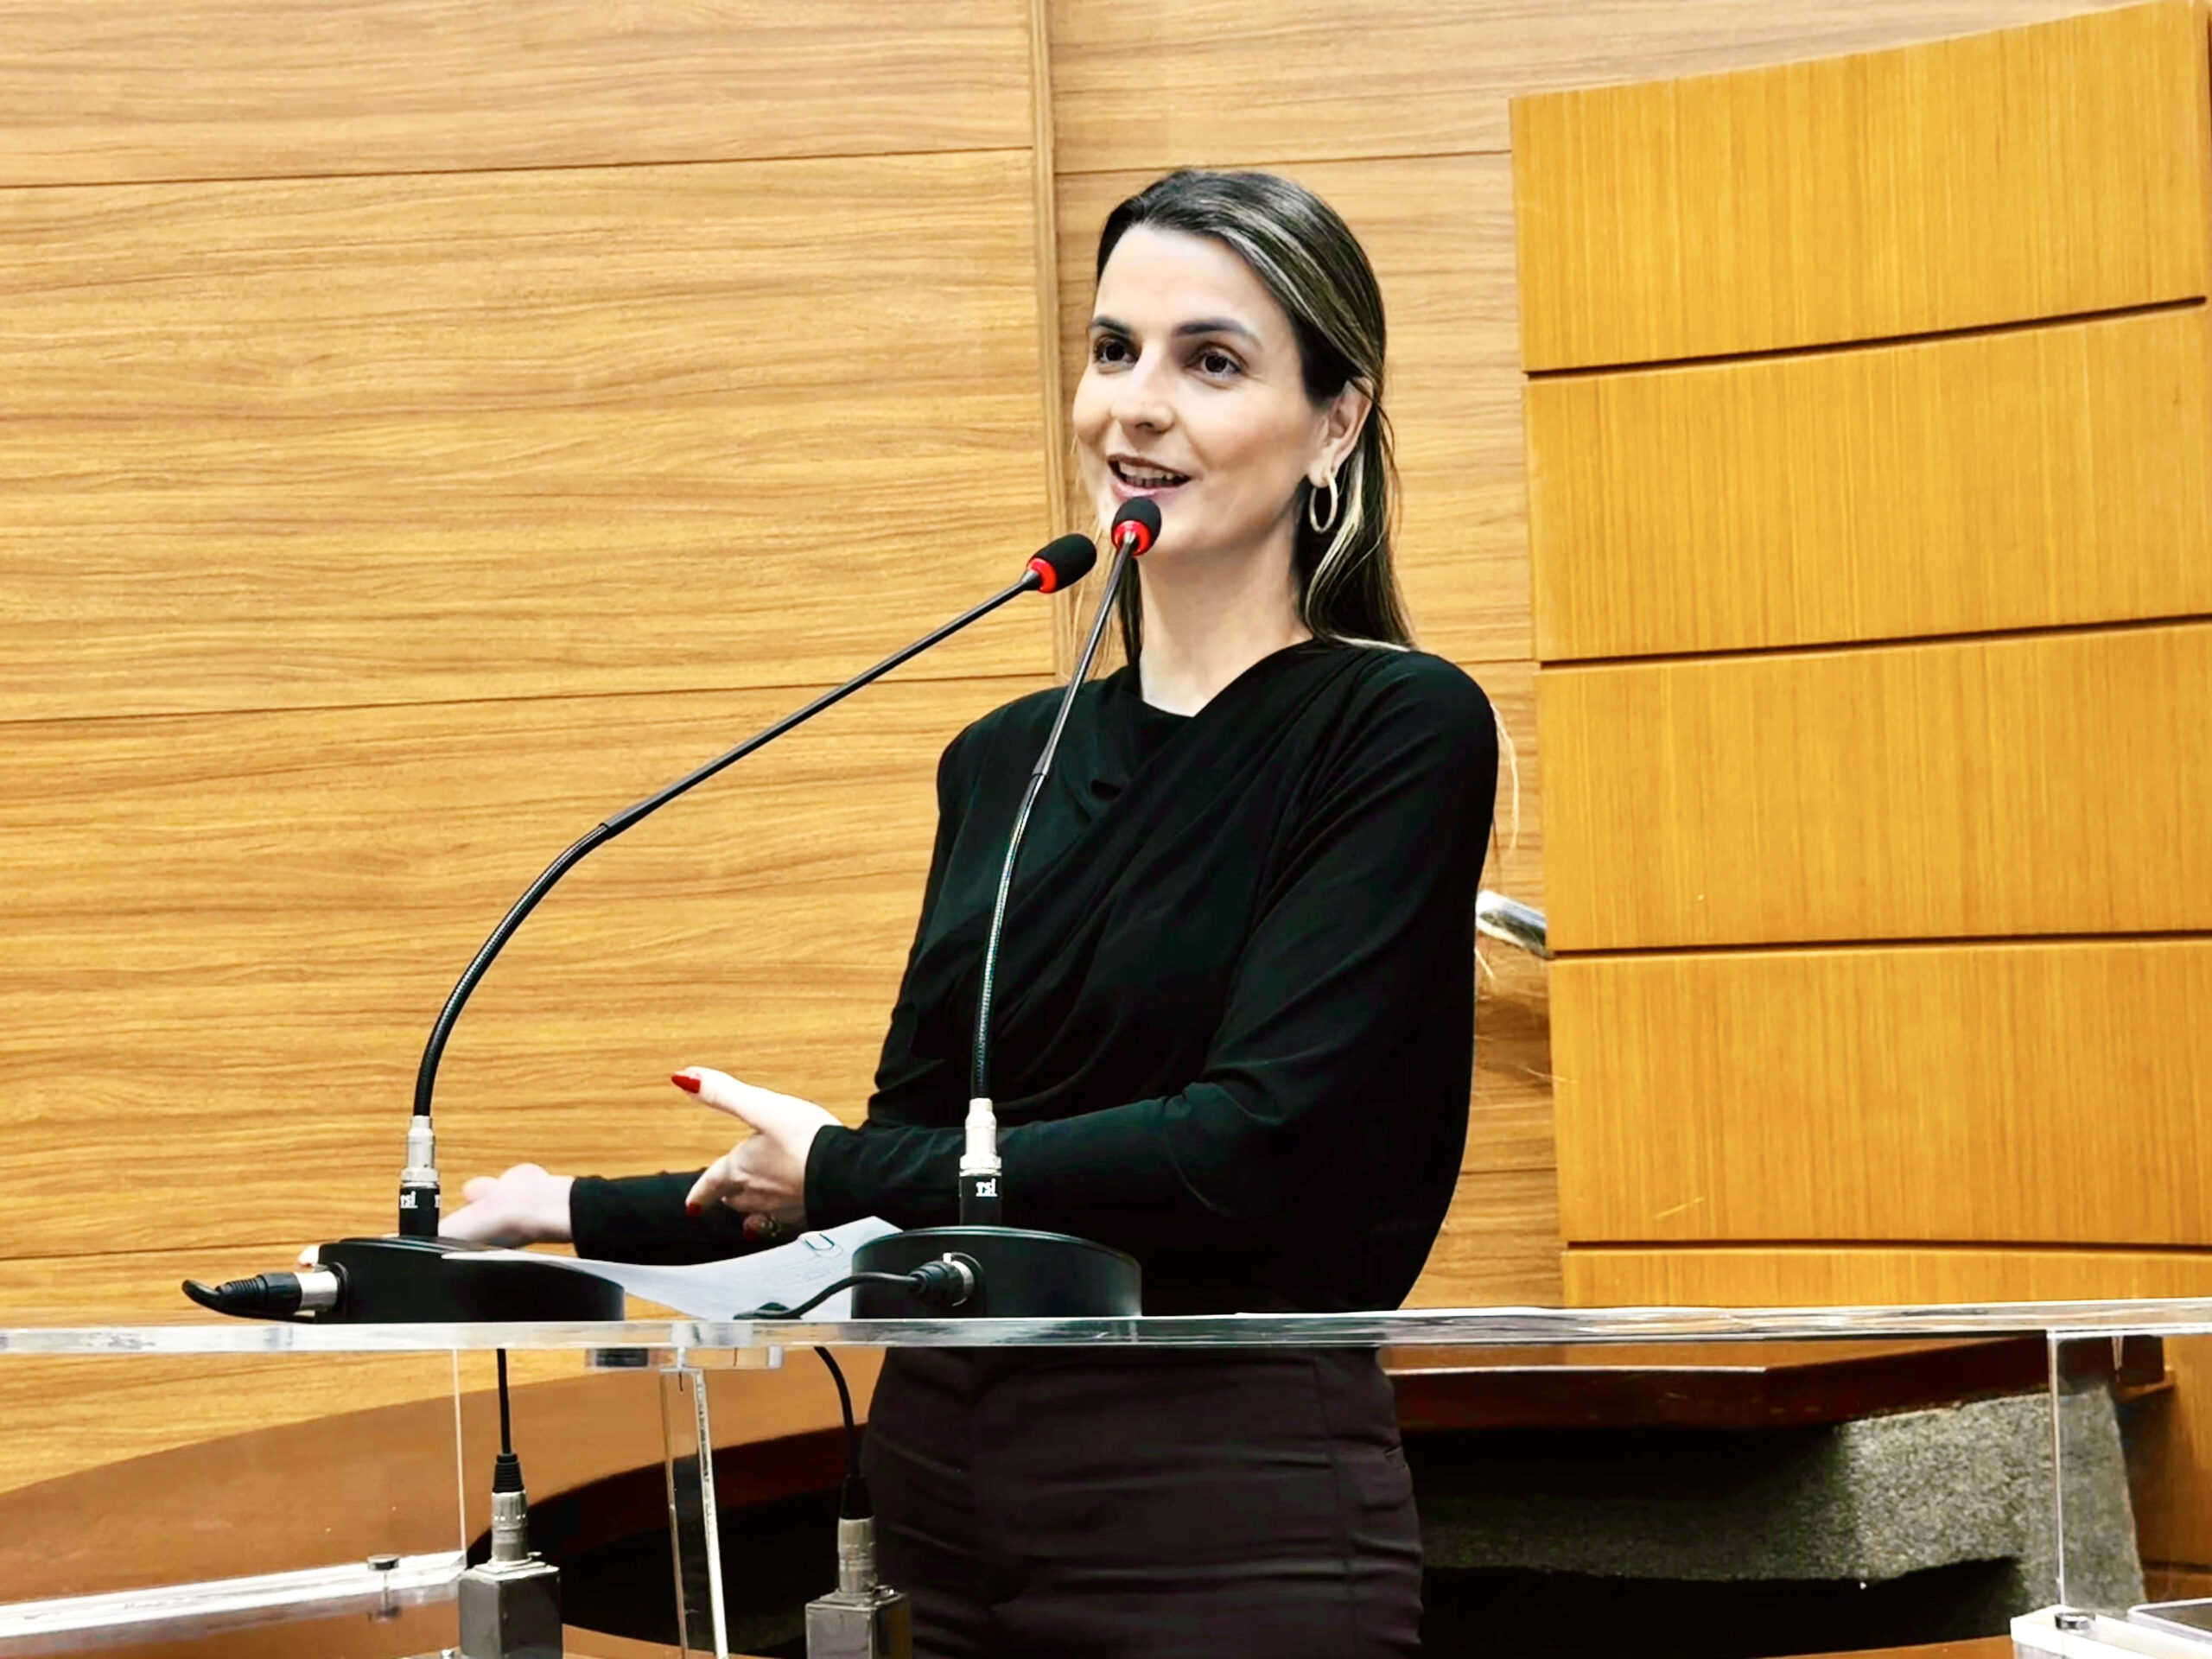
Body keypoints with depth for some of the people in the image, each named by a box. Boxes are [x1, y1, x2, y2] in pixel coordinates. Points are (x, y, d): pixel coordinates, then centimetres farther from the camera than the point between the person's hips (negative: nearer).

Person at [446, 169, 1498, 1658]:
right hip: (954, 1499, 6)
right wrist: (581, 1212, 12)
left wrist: (834, 1168, -10)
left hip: (1233, 1528, -6)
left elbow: (1251, 1148, -18)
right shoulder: (1006, 764, 11)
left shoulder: (1400, 731, -9)